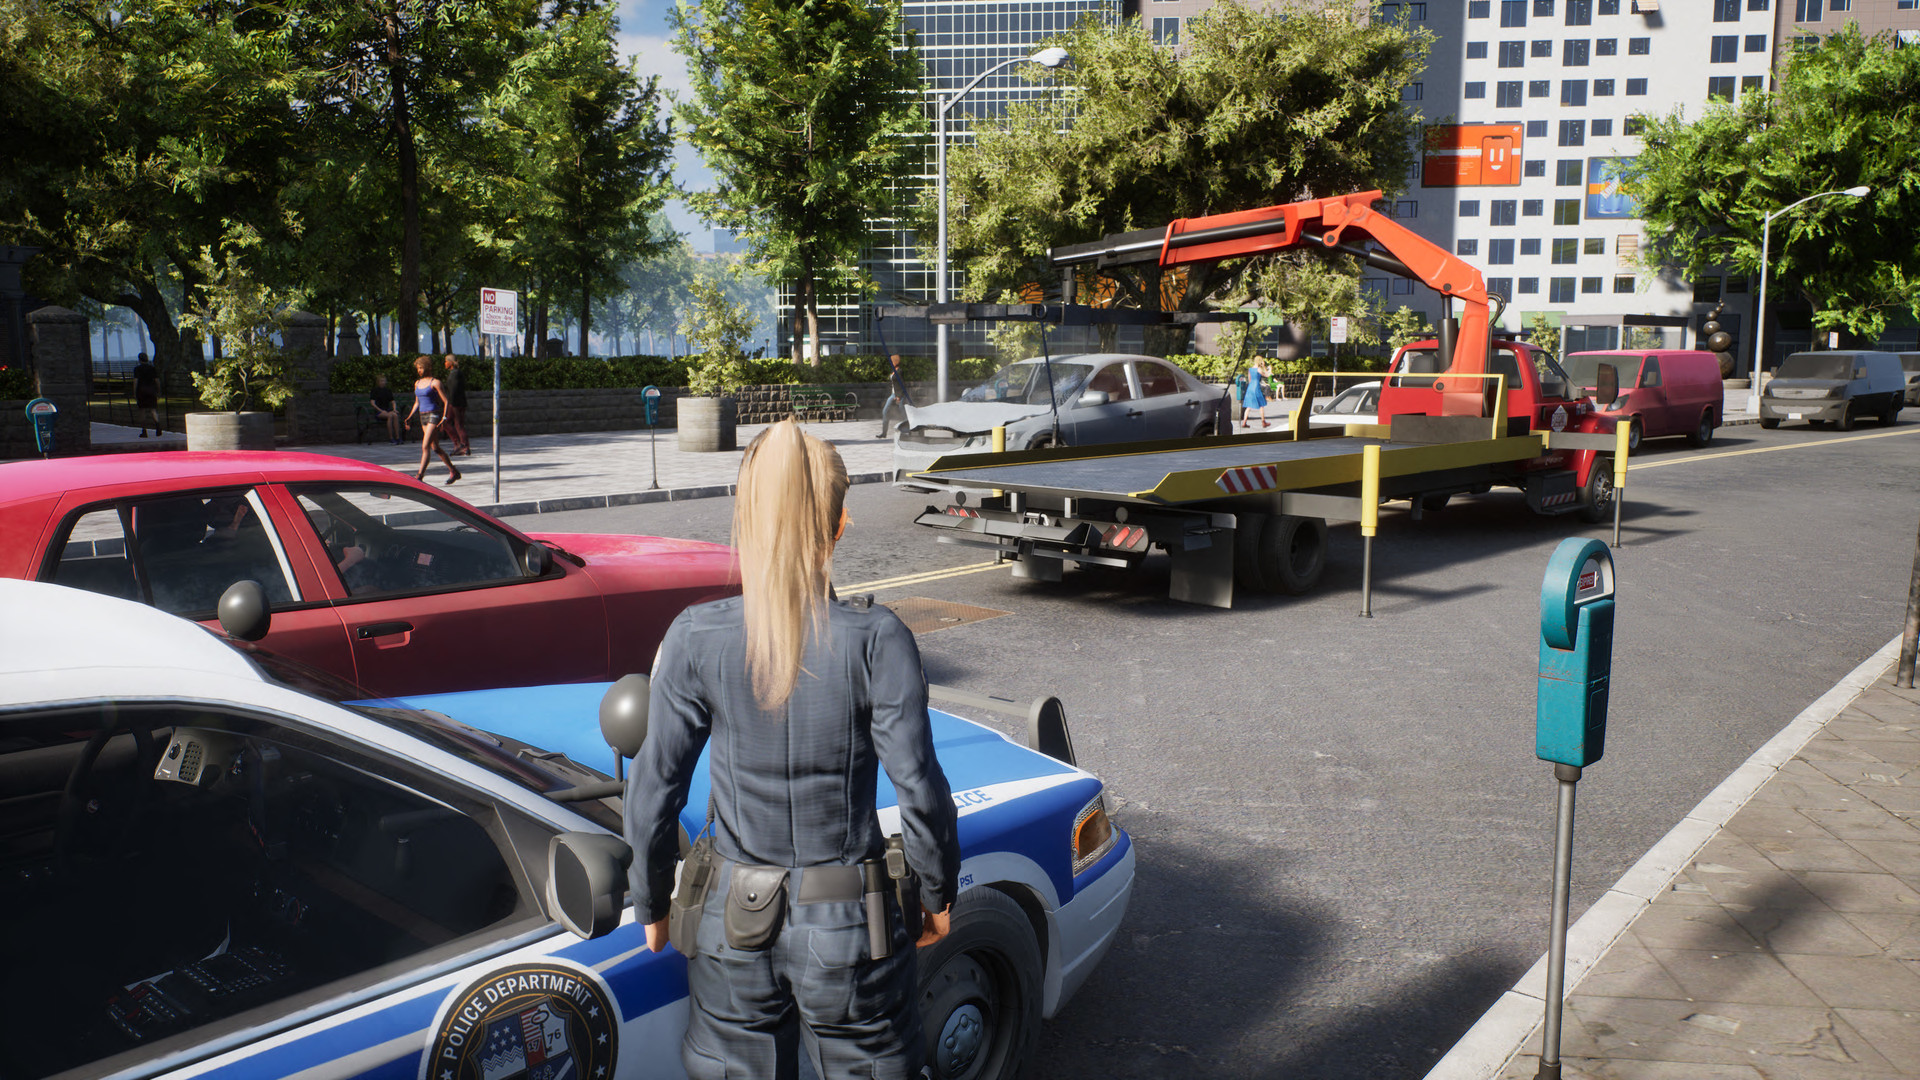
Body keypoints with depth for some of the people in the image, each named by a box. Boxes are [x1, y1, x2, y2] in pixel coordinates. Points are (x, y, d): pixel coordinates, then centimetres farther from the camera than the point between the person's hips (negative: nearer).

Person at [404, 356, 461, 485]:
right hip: (423, 416, 8)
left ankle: (419, 476, -19)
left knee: (425, 447, -15)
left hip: (434, 415, -8)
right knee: (435, 448, 11)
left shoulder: (435, 382, -7)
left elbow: (446, 402, -9)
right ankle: (454, 472, 22)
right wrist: (410, 416, 11)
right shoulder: (417, 383, 14)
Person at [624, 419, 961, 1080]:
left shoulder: (695, 637, -11)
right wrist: (939, 894, 5)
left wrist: (652, 906, 10)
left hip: (733, 925, 1)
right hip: (846, 926, -1)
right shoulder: (875, 639, -15)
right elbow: (919, 789, -12)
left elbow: (653, 792, -5)